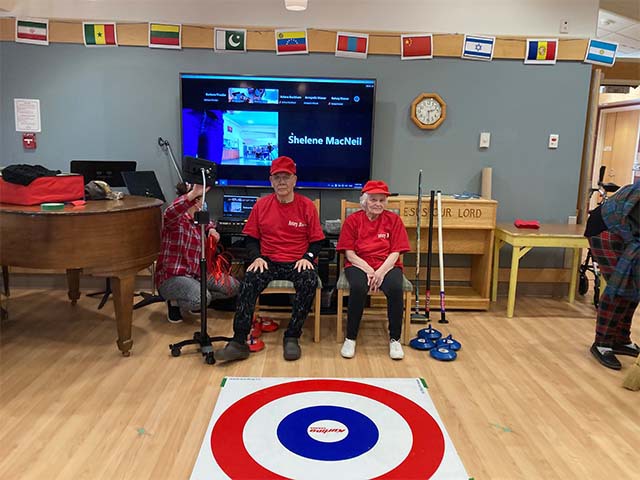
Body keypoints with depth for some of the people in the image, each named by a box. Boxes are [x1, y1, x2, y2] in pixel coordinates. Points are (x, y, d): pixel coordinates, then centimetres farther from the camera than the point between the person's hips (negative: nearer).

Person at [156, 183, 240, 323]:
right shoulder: (176, 220, -12)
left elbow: (207, 223, 38)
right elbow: (170, 213, -39)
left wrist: (211, 229, 12)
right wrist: (193, 193, -54)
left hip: (196, 274, 8)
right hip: (172, 277, -8)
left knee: (234, 286, -2)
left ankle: (197, 301, 15)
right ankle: (174, 302, -3)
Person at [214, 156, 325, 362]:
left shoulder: (307, 206, 3)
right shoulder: (261, 205, 7)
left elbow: (317, 241, 5)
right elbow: (251, 238, 11)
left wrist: (307, 258, -13)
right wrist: (256, 257, -7)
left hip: (297, 263, -1)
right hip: (268, 261, 1)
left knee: (310, 281, -33)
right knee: (249, 280, -29)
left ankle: (292, 337, -19)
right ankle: (239, 342, -26)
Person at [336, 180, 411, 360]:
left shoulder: (394, 219, 6)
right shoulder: (352, 220, 4)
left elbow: (395, 252, -1)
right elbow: (349, 253, -1)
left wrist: (381, 271, -18)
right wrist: (368, 270, -16)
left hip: (387, 266, 1)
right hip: (359, 265, -1)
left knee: (395, 288, -32)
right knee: (358, 288, -34)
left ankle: (395, 339, -13)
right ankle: (350, 338, -17)